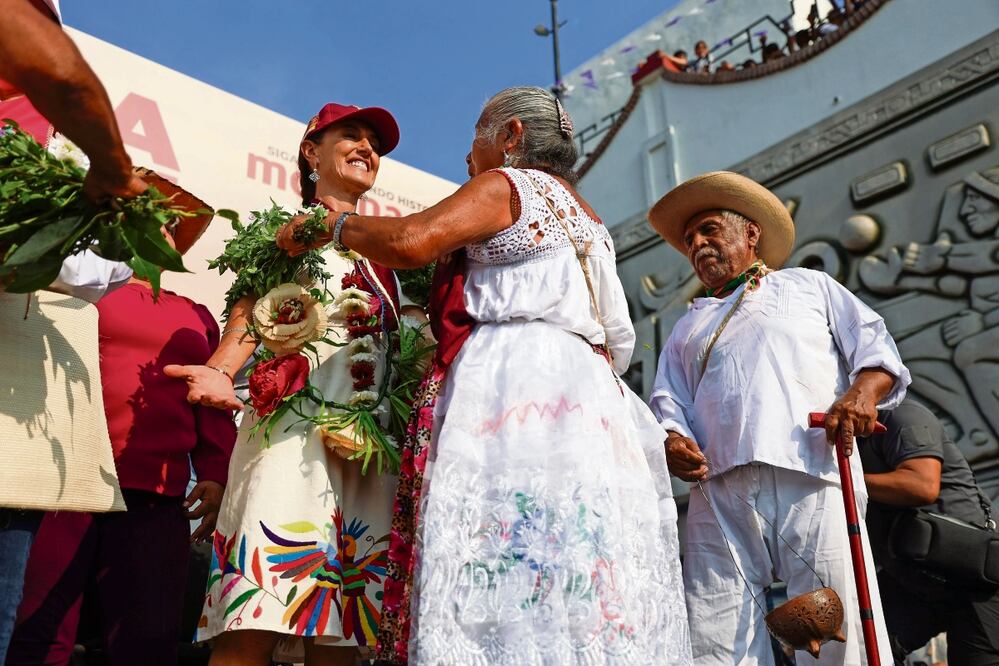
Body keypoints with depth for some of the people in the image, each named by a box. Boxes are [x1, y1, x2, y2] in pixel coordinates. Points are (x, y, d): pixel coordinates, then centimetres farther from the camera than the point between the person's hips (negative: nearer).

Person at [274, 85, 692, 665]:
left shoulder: (507, 184, 5)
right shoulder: (584, 217, 31)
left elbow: (411, 241, -9)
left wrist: (330, 226, 6)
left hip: (510, 386, -9)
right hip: (582, 393, 9)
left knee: (503, 592, -16)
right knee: (575, 588, 1)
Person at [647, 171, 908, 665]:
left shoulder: (809, 285, 25)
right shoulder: (686, 329, 32)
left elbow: (873, 342, 14)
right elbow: (668, 402, 20)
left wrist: (863, 392, -8)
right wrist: (672, 440, -3)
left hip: (812, 480, -2)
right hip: (719, 493, 3)